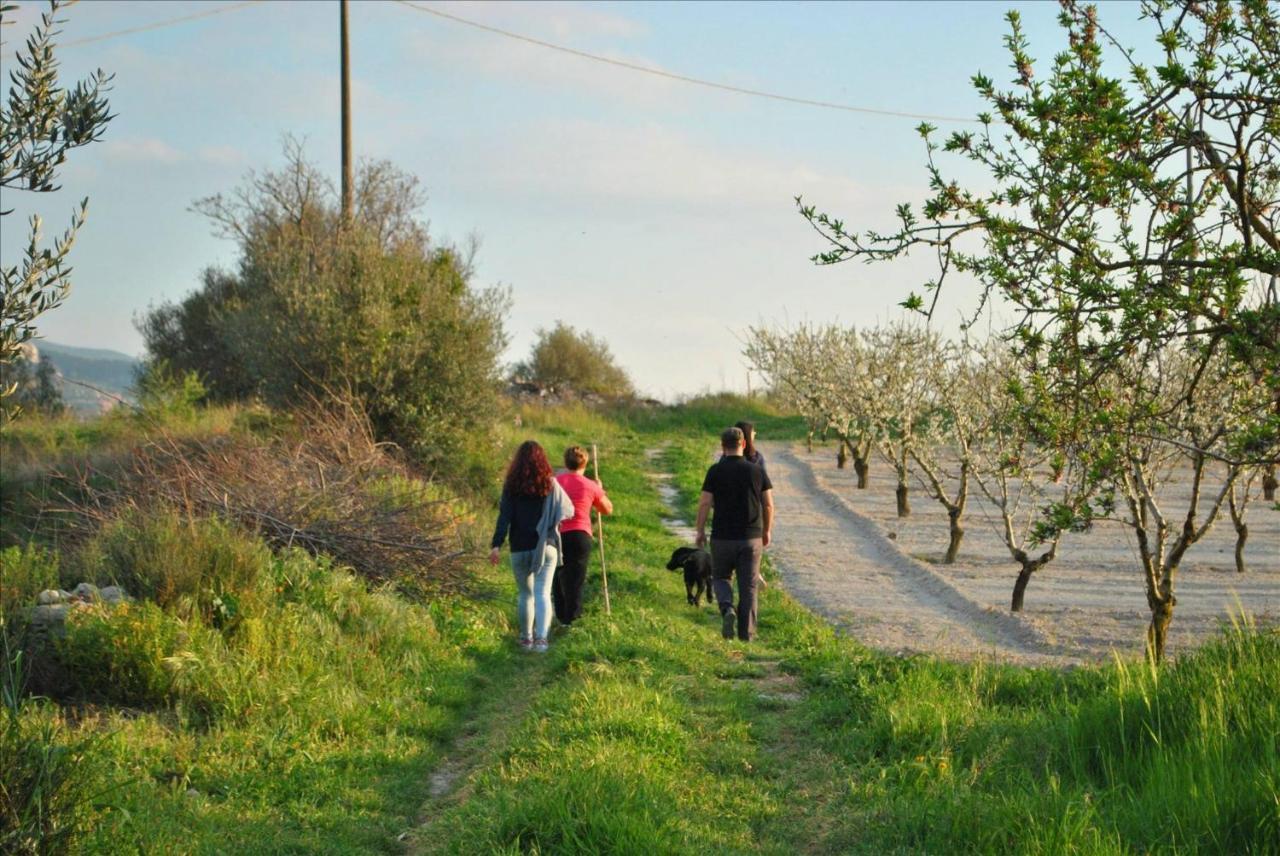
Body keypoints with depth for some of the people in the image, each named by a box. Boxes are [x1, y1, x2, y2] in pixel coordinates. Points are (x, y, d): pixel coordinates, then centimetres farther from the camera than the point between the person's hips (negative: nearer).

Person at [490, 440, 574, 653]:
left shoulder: (512, 486, -2)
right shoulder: (550, 483, -1)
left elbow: (504, 517, -8)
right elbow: (568, 511, 5)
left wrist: (497, 545, -10)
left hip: (520, 548, 1)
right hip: (546, 547, -1)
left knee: (525, 593, 15)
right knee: (543, 593, -6)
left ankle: (526, 637, 22)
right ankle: (541, 636, -24)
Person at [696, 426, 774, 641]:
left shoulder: (715, 471, -6)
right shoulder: (757, 471, 0)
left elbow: (704, 504, -8)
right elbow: (769, 505, 2)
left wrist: (700, 531, 4)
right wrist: (767, 531, 16)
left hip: (722, 537, -1)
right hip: (751, 537, 1)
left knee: (720, 577, 17)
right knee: (748, 585, 8)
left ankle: (727, 609, -11)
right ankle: (746, 631, 6)